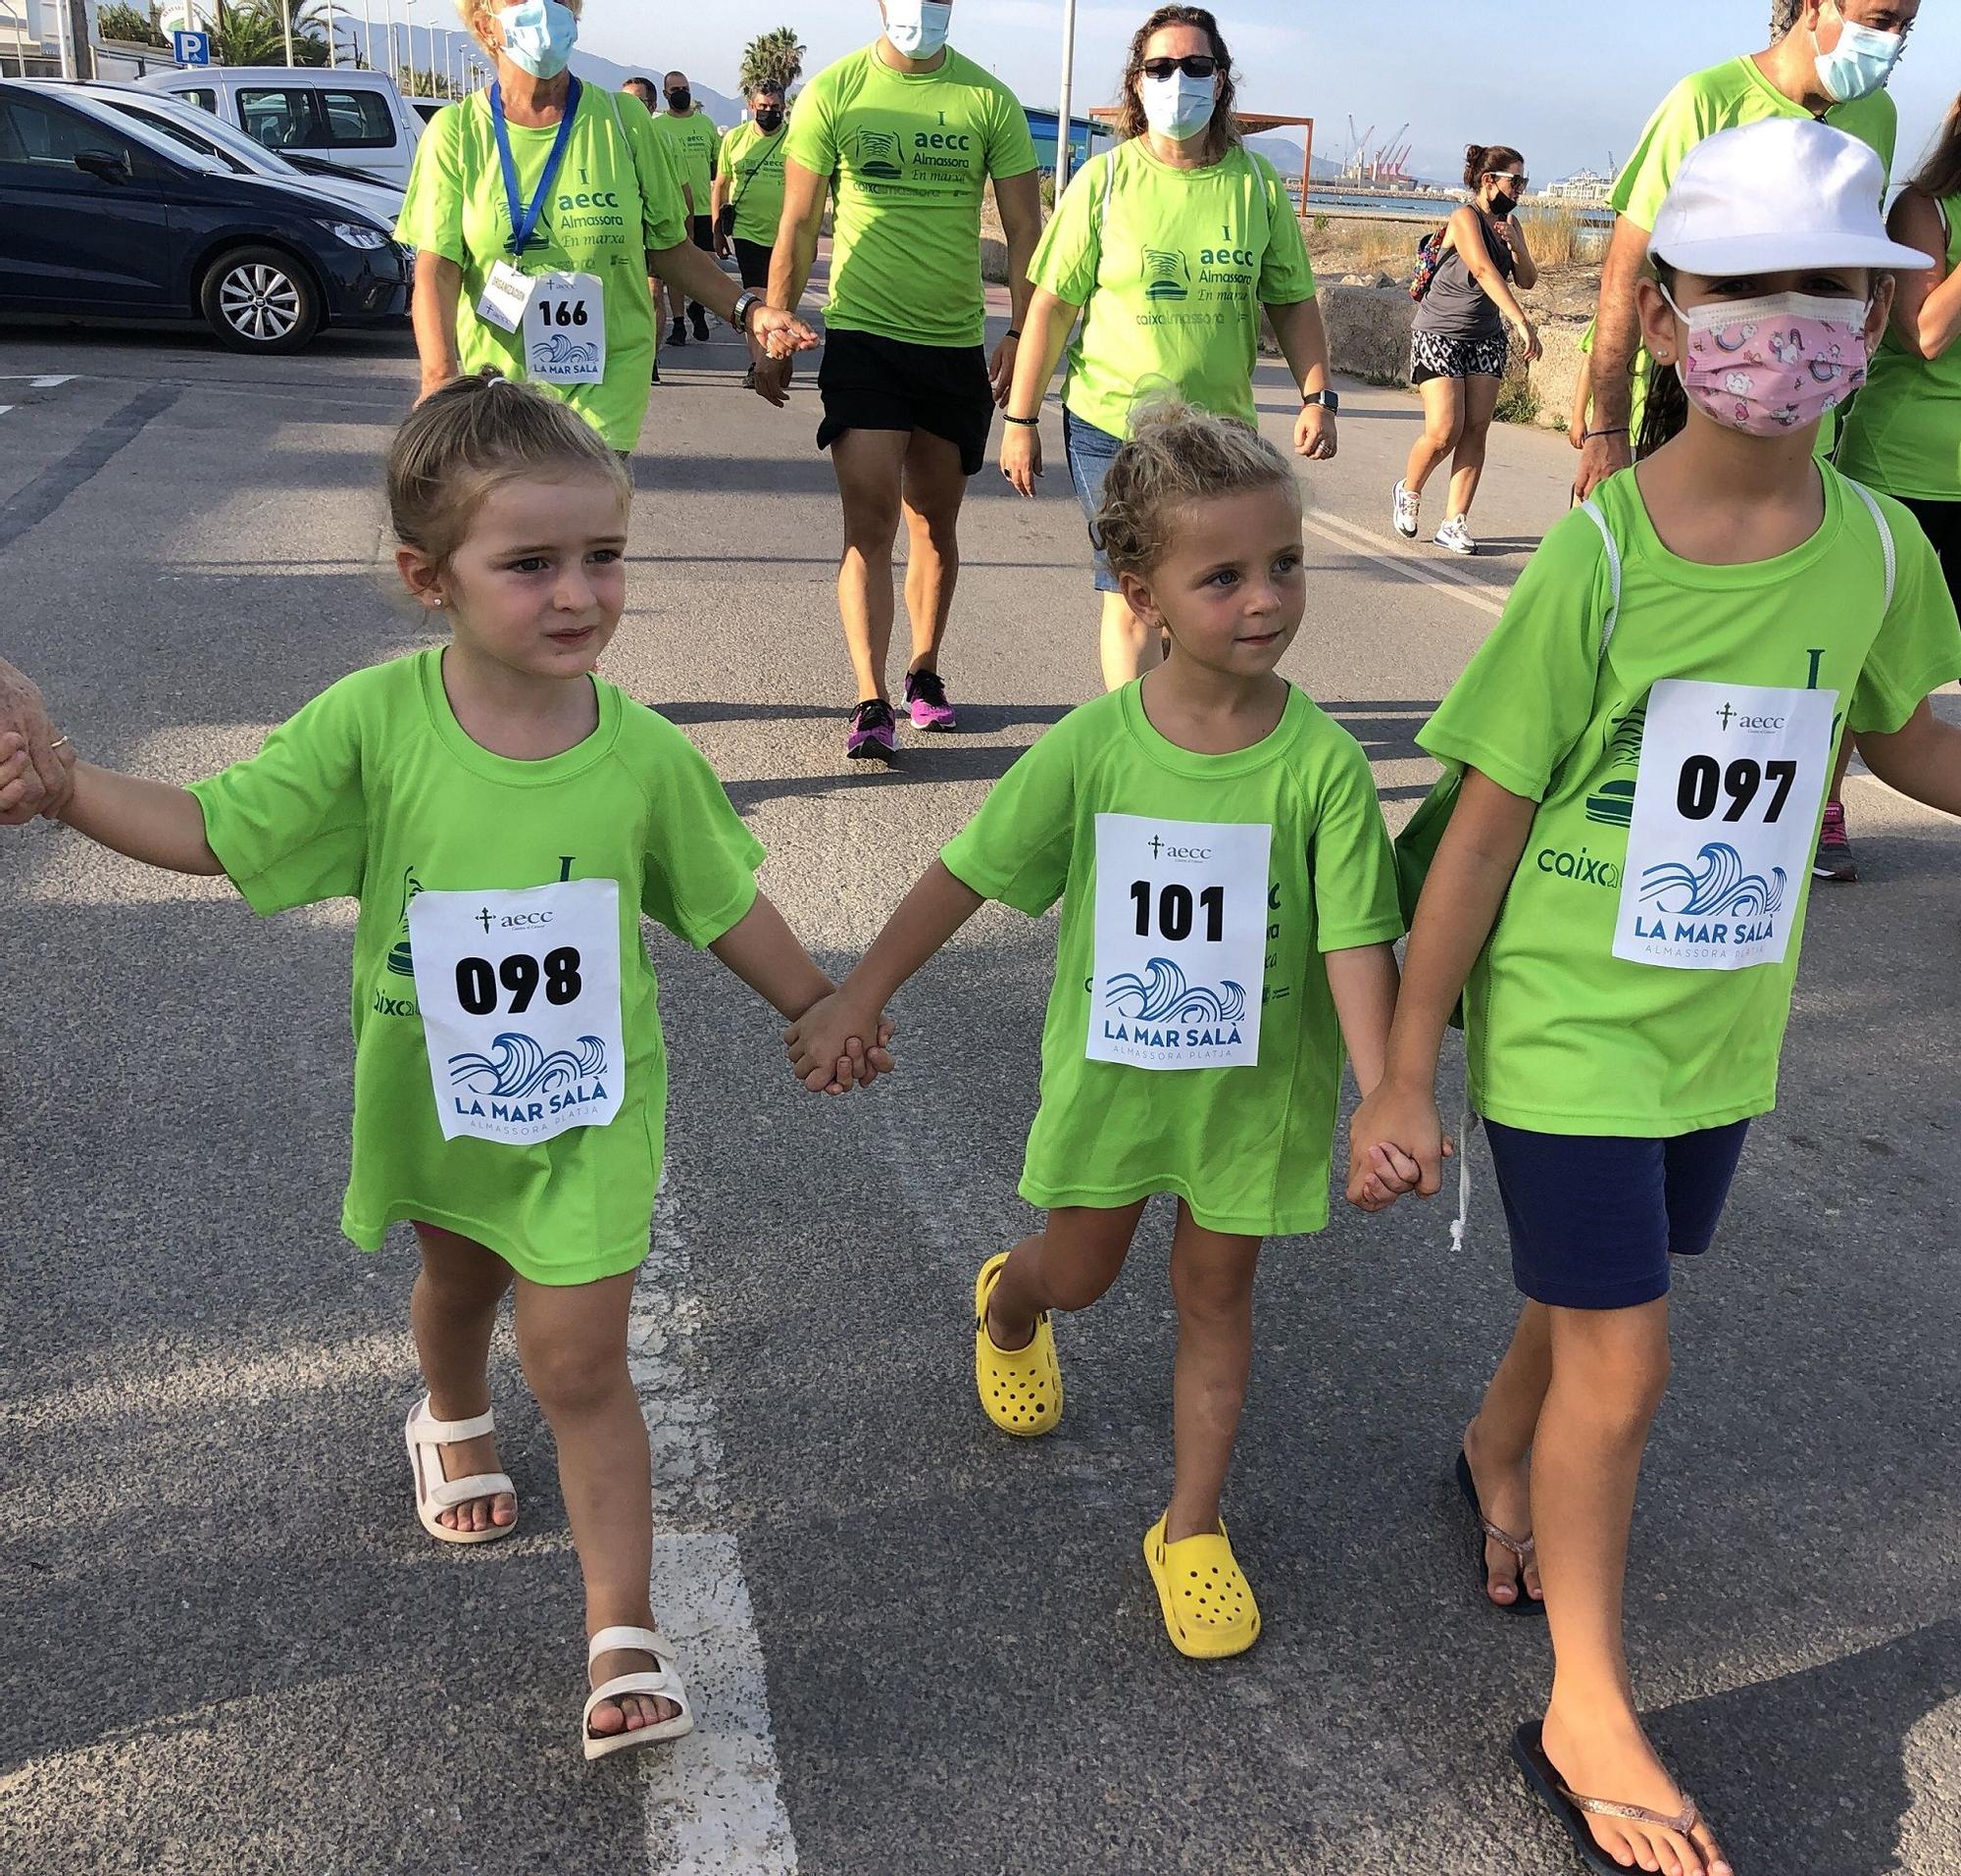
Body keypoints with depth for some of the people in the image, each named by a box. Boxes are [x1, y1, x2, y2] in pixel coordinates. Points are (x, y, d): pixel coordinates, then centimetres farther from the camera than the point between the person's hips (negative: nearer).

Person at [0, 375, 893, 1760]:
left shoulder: (645, 754, -20)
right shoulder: (373, 724, -22)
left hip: (590, 1108, -2)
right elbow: (214, 829, -14)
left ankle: (623, 1633, 13)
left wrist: (822, 1012, 6)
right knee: (459, 1276, 29)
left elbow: (725, 902, -4)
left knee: (580, 1361, -1)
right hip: (433, 1097, 2)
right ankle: (454, 1421, 63)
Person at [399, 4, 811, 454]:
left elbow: (669, 247, 8)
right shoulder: (456, 131, -2)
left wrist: (746, 311, -7)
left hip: (609, 375, 0)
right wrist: (439, 378, -25)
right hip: (496, 373, 0)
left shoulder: (621, 121, 2)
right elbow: (438, 270, -9)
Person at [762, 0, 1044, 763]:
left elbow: (1025, 228, 3)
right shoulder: (833, 92, -1)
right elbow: (798, 226, 3)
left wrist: (1021, 333, -8)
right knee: (870, 521, -12)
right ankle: (871, 703, -11)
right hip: (862, 335, -2)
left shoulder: (990, 100, 2)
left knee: (935, 525, 12)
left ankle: (924, 673, 30)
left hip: (958, 344, 2)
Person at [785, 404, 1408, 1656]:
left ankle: (1192, 1529, 31)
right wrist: (853, 1003, -4)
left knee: (1215, 1292, 14)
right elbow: (965, 876, -7)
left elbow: (1357, 944, -18)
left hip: (1255, 1082, 0)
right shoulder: (1092, 746, -15)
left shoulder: (1323, 762, -18)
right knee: (1078, 1273, 19)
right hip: (1110, 1069, 1)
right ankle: (1006, 1303, 57)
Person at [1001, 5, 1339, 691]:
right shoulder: (1104, 179, -4)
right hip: (1112, 428, -2)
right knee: (1130, 601, 0)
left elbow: (1293, 301, 8)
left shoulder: (1256, 182, 2)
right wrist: (1021, 421, -4)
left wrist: (1316, 396, -4)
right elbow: (1052, 305, -3)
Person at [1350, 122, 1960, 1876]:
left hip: (1725, 1022, 5)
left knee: (1596, 1302, 22)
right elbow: (1480, 832, -15)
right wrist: (1404, 1074, -11)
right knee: (1623, 1361, 0)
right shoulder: (1597, 563, -19)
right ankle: (1589, 1713, 20)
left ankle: (1499, 1453, 55)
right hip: (1568, 1019, -5)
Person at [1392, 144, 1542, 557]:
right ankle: (1408, 492, 17)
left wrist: (1515, 245, -13)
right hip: (1439, 334, -6)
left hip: (1486, 339, 7)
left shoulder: (1510, 223, 9)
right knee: (1444, 432, -12)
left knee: (1476, 430, -3)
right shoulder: (1466, 218, -14)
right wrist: (1522, 322, -36)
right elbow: (1485, 271, -27)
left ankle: (1454, 523, 0)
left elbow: (1528, 280, 6)